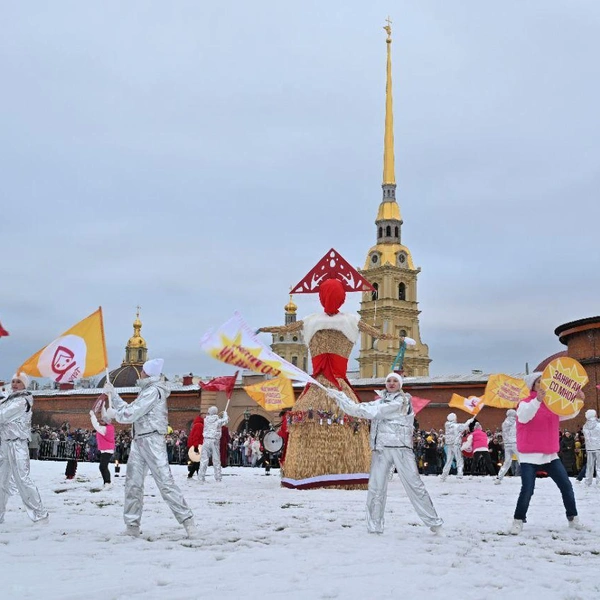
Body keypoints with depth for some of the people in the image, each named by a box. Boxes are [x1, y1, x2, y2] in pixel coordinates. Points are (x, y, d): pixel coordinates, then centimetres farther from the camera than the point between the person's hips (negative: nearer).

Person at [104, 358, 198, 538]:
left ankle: (187, 520, -11)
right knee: (133, 483, 4)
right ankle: (132, 525, 7)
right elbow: (128, 409, 25)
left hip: (152, 440, -10)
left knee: (165, 482, -13)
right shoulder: (146, 391, 22)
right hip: (138, 441, 10)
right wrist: (112, 393, 24)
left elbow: (131, 414, -13)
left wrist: (114, 414, 4)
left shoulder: (153, 390, -9)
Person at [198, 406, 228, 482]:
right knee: (216, 459, 6)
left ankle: (201, 477, -4)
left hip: (206, 440, 1)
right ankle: (218, 477, 9)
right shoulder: (218, 420, 0)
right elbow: (225, 420, 14)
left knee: (204, 459, 1)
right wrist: (225, 413, 31)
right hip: (215, 441, -1)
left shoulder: (206, 420, 3)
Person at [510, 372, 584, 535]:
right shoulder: (526, 403, -9)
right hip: (530, 456, -6)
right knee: (527, 490, -15)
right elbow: (523, 417, -29)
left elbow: (570, 413, 10)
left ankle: (573, 518, 21)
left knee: (566, 486, 6)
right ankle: (518, 521, 1)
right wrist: (537, 399, -44)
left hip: (550, 455, 6)